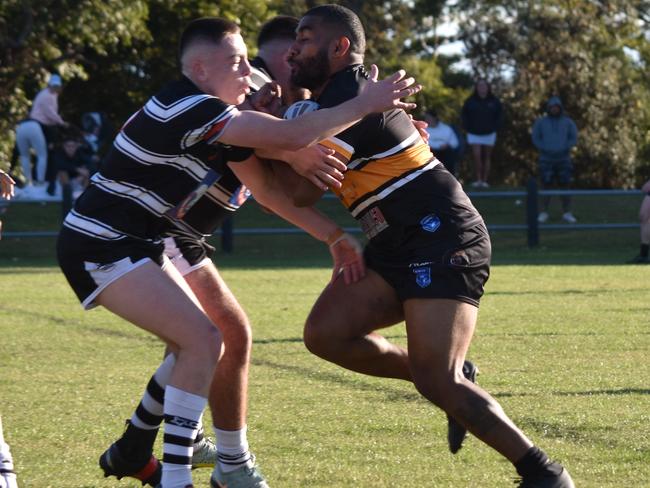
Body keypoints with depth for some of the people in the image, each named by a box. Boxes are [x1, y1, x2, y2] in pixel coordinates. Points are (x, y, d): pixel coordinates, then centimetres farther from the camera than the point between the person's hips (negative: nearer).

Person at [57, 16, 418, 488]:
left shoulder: (204, 112, 10)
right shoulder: (187, 108, -22)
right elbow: (292, 135, -25)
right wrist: (366, 104, -17)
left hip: (133, 244, 10)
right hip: (101, 247, -10)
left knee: (194, 342, 17)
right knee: (203, 341, -16)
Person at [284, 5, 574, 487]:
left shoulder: (349, 95, -14)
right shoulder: (336, 95, 18)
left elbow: (302, 190, -15)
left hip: (443, 242, -10)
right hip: (400, 247, 10)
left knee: (437, 381, -18)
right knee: (325, 333, -4)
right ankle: (453, 381, 9)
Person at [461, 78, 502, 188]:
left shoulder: (494, 101, -3)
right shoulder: (470, 101, -5)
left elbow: (499, 116, 7)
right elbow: (464, 115, 5)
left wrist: (495, 127, -4)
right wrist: (467, 127, -5)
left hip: (489, 134, 1)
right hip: (474, 134, -1)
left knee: (487, 157, 5)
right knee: (476, 156, -13)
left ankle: (485, 181, 9)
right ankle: (478, 179, -6)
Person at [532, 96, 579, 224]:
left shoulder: (567, 122, 2)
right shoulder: (541, 122, 1)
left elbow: (573, 138, 2)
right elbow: (535, 138, 2)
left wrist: (564, 149, -11)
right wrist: (545, 149, -11)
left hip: (563, 158, 1)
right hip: (546, 159, -1)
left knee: (565, 185, -1)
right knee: (546, 185, -3)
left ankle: (567, 213, 4)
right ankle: (544, 214, 3)